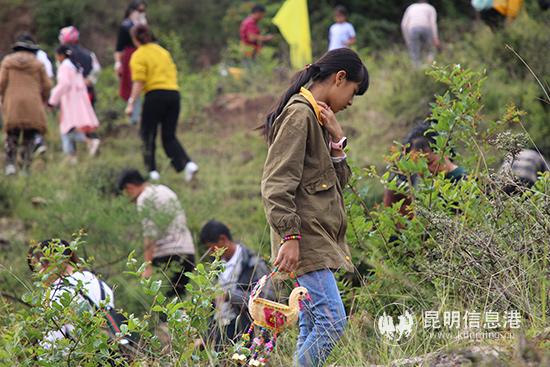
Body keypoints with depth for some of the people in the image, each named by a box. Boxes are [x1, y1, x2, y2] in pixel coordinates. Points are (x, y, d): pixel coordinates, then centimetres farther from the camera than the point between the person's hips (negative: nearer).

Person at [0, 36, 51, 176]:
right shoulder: (38, 64, 5)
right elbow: (47, 85, 3)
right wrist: (43, 102, 17)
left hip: (12, 106, 0)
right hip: (33, 106, 0)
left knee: (12, 137, 8)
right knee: (29, 138, 7)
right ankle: (25, 168, 0)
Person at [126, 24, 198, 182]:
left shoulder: (138, 56, -2)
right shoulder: (163, 51, 18)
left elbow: (139, 82, -12)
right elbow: (173, 73, 18)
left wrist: (131, 103, -10)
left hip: (155, 95, -6)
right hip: (173, 93, 6)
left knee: (148, 135, 10)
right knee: (169, 136, 11)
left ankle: (152, 170, 7)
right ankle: (188, 164, -8)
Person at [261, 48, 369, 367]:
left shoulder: (317, 117, 19)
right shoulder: (299, 115, -11)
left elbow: (338, 182, 19)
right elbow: (277, 184, -18)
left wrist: (337, 140, 5)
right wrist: (289, 237, -22)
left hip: (319, 241, 10)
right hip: (306, 238, -10)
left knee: (312, 328, 7)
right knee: (332, 322, -16)